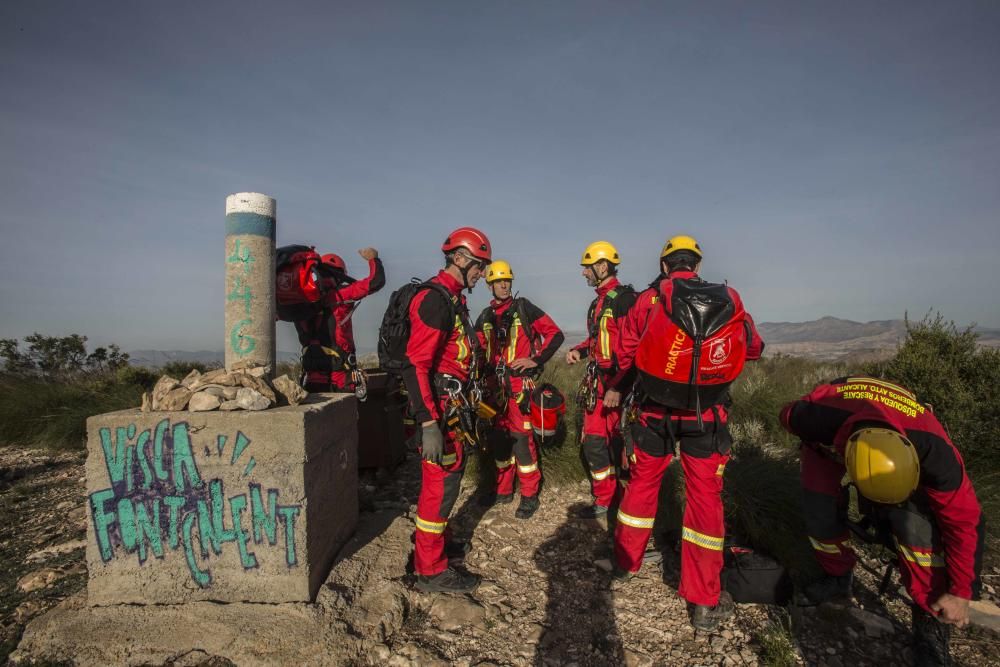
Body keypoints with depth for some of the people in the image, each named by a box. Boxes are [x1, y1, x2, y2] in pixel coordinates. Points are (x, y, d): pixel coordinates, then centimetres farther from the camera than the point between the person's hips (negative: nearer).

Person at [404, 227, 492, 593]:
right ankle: (430, 569, 13)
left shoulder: (454, 300, 14)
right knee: (441, 481, -2)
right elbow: (416, 365, -25)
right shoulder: (435, 300, -19)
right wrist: (429, 424, -29)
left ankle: (433, 538, 41)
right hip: (438, 408, -11)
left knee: (450, 472, 22)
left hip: (452, 404, 11)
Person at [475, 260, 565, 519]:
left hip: (520, 382, -5)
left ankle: (530, 495, 7)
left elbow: (555, 334, -5)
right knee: (499, 435, 12)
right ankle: (503, 490, 27)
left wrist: (536, 360, -11)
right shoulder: (486, 316, 12)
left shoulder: (523, 307, -2)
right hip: (496, 384, 6)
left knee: (520, 436, -7)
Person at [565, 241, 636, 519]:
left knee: (618, 442, -4)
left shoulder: (623, 298, -11)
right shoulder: (598, 302, 20)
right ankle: (604, 499, 23)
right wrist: (579, 350, 11)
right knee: (593, 441, 11)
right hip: (597, 380, 9)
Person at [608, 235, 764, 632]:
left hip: (654, 408, 1)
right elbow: (753, 348, 8)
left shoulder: (646, 299, 1)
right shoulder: (724, 297, 1)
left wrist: (617, 389, 22)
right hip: (705, 413, -1)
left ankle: (626, 562, 34)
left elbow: (626, 354, 4)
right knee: (704, 496, 7)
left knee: (642, 483, 17)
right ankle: (705, 603, 15)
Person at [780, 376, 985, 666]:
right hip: (829, 438, 1)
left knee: (915, 521, -23)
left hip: (904, 435, 0)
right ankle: (838, 577, 17)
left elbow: (963, 520, -25)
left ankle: (931, 628, -5)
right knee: (820, 512, -15)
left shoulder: (933, 449, -41)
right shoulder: (817, 417, -46)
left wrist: (960, 592, -18)